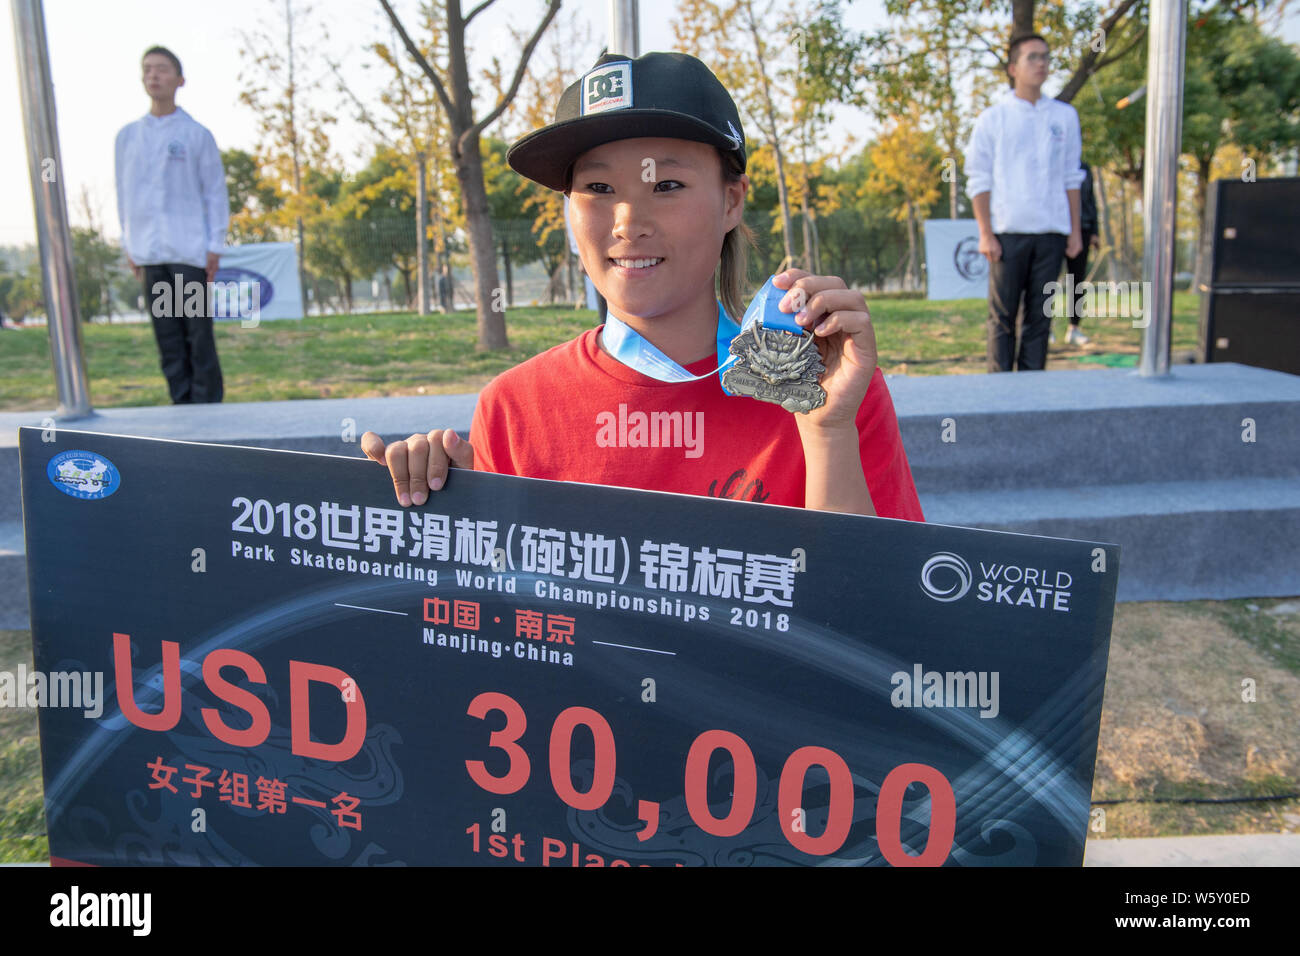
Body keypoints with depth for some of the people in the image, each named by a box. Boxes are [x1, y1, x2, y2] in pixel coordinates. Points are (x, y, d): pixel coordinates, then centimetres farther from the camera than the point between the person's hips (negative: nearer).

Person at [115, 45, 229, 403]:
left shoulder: (197, 135, 4)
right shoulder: (128, 136, 13)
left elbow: (215, 192, 3)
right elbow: (124, 192, 16)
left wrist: (215, 246, -3)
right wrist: (129, 246, 11)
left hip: (190, 251, -3)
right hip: (150, 253, 3)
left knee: (199, 333, -4)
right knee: (167, 336, 4)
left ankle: (207, 404, 3)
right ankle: (182, 404, 9)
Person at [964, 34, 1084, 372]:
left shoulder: (1064, 116, 13)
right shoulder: (993, 118, 3)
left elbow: (1071, 177, 15)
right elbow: (978, 180, 1)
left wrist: (1075, 230, 9)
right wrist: (986, 234, -7)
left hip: (1051, 231, 3)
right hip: (1009, 230, -3)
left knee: (1040, 315, 4)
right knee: (1003, 315, -1)